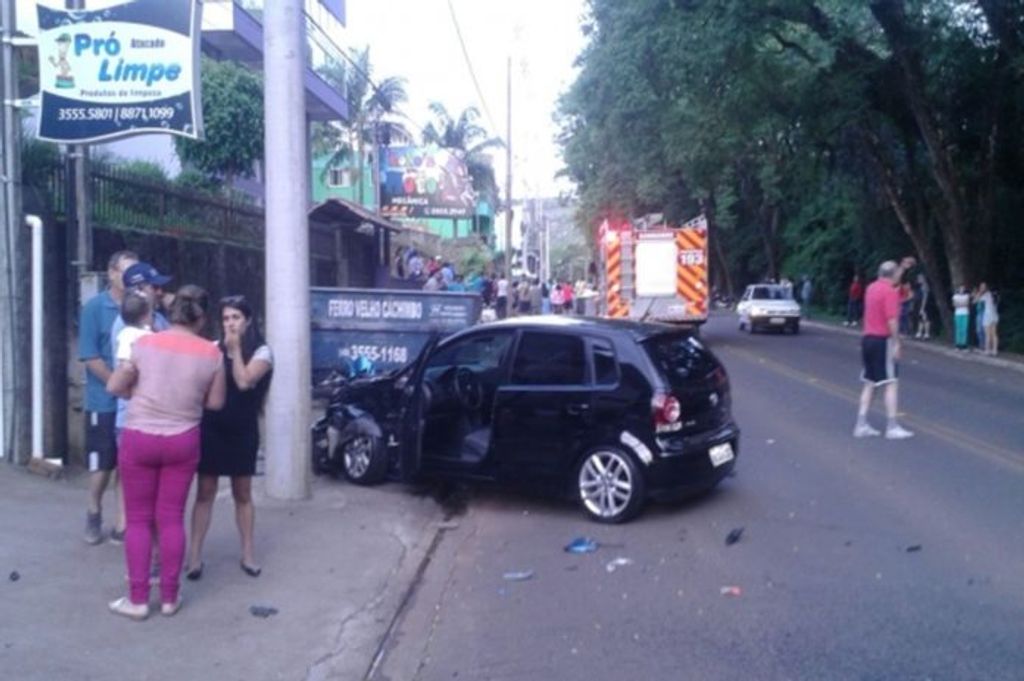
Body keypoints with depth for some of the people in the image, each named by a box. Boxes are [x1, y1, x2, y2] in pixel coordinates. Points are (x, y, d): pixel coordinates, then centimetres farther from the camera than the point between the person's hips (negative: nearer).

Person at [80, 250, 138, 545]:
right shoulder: (94, 307, -7)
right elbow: (90, 357, -10)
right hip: (104, 401, -3)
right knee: (102, 464, 9)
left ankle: (122, 521, 20)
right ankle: (94, 512, 32)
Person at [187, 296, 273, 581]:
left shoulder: (261, 351, -5)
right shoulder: (215, 348, 4)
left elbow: (244, 381, -19)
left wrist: (235, 349, -15)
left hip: (243, 430, -1)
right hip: (211, 428, 1)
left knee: (242, 494, 10)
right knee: (205, 492, 3)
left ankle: (247, 554, 19)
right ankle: (195, 555, 10)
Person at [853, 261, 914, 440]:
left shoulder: (872, 287, 12)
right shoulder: (890, 292, -13)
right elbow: (892, 320, -21)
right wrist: (896, 343, -17)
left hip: (867, 338, 8)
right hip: (883, 340, -8)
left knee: (869, 383, 12)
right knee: (891, 383, -4)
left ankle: (862, 425, 11)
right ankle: (892, 427, -6)